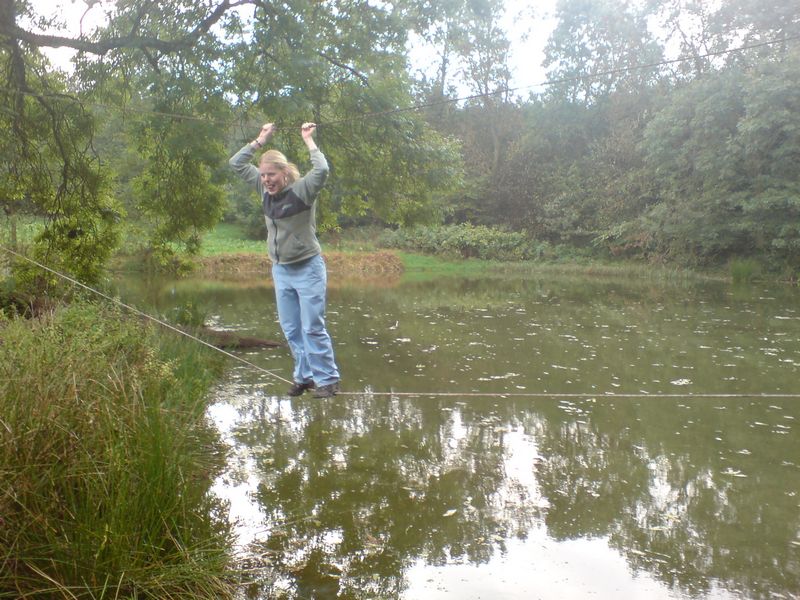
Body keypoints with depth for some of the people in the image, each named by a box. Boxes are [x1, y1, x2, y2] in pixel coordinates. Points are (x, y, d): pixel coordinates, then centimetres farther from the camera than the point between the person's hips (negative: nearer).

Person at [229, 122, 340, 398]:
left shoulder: (302, 189, -15)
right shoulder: (265, 189, 3)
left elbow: (321, 170, -34)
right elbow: (237, 163, 11)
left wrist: (308, 140, -22)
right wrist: (261, 139, 5)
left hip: (308, 268, -7)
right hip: (280, 270, 7)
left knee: (312, 328, -5)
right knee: (291, 330, 12)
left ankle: (328, 380, 5)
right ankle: (305, 376, 24)